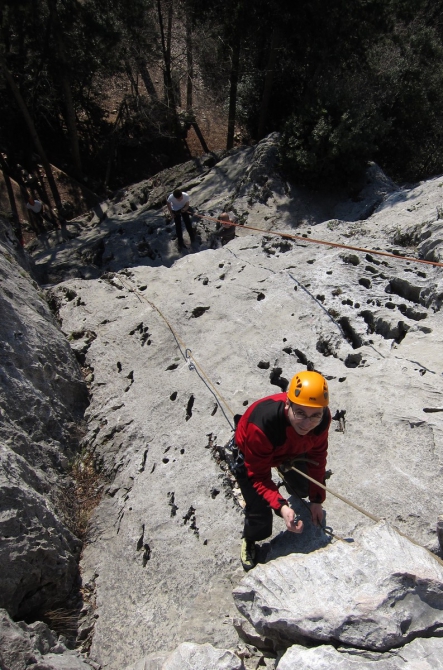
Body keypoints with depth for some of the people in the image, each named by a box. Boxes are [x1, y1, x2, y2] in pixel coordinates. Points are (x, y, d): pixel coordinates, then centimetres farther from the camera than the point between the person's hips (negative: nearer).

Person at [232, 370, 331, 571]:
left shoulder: (322, 418, -31)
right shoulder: (261, 424, -47)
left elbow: (317, 455, -11)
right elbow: (257, 476, -33)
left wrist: (317, 500, -5)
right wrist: (281, 507, -46)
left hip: (291, 449, 4)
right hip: (251, 455, -4)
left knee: (304, 489, 21)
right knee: (259, 515, -6)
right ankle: (249, 541, 30)